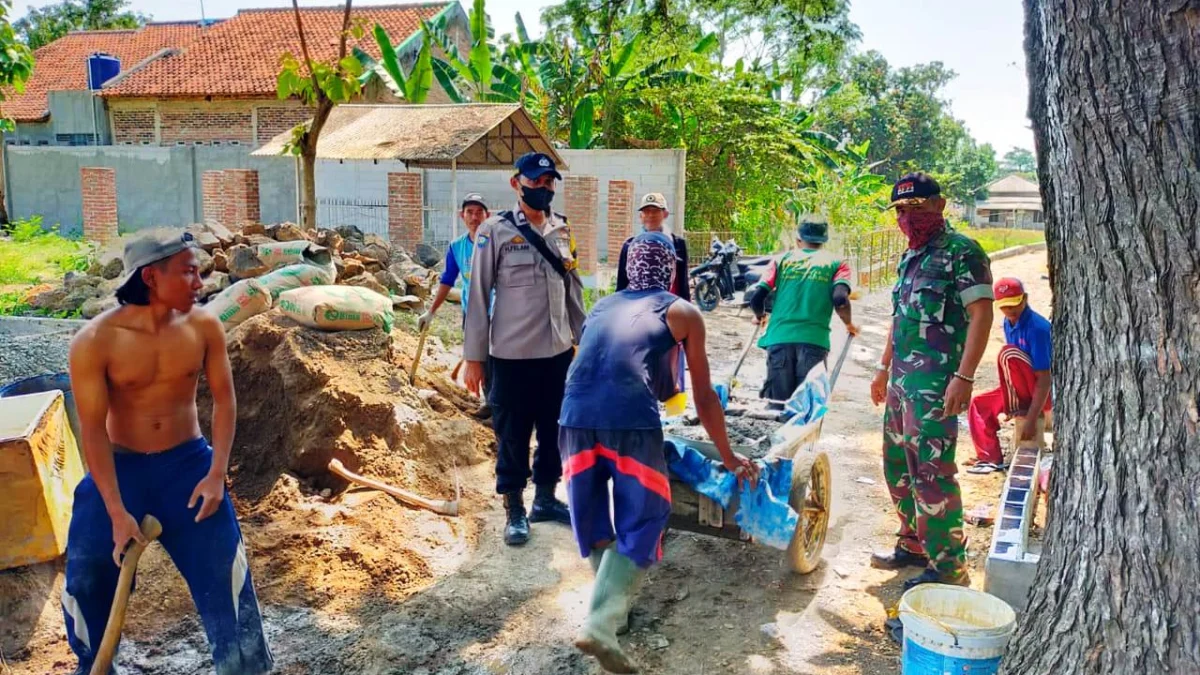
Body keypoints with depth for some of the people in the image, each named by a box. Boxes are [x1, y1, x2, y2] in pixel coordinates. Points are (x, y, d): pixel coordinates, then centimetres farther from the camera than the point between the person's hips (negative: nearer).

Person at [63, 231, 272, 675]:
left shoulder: (204, 328, -10)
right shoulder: (94, 341, -17)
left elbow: (224, 399, -4)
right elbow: (93, 429, -16)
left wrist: (216, 474, -14)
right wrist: (117, 512, -20)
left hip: (188, 461, 1)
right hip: (120, 467, -1)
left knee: (223, 566, -4)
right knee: (87, 578, 5)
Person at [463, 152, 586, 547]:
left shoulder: (562, 230, 8)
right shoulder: (496, 231, -8)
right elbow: (478, 296, -7)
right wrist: (474, 356, -8)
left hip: (558, 352, 5)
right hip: (512, 355, -5)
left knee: (554, 430, 16)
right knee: (513, 436, 6)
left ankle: (545, 499, 33)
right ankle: (515, 511, 22)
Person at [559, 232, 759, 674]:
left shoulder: (601, 307, 29)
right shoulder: (683, 313, 18)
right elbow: (704, 397, 21)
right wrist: (729, 458, 33)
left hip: (575, 417, 4)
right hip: (631, 421, -4)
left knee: (594, 520, 20)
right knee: (638, 524, 7)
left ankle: (612, 607, 32)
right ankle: (601, 625, -4)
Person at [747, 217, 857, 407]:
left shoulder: (782, 259, 14)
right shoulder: (836, 263, 10)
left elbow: (756, 297, 5)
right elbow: (840, 300, -6)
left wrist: (760, 316, 26)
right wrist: (849, 325, 13)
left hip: (779, 338, 1)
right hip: (814, 340, -1)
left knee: (777, 405, 6)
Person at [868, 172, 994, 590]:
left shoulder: (962, 252, -9)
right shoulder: (910, 257, 16)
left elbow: (981, 315, -15)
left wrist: (964, 377, -22)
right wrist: (884, 368, 24)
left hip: (936, 381, -9)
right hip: (902, 378, 9)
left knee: (932, 471, -7)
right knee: (898, 464, 16)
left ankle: (949, 567, 3)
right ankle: (914, 543, 30)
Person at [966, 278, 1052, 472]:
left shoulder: (1037, 327, -24)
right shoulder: (1008, 323, 2)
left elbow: (1045, 377, -26)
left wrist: (1031, 419, -29)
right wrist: (1009, 405, 7)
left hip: (1047, 391, -8)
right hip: (1025, 389, 8)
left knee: (1009, 354, -26)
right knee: (979, 404, 2)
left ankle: (1018, 407, -12)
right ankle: (992, 458, 1)